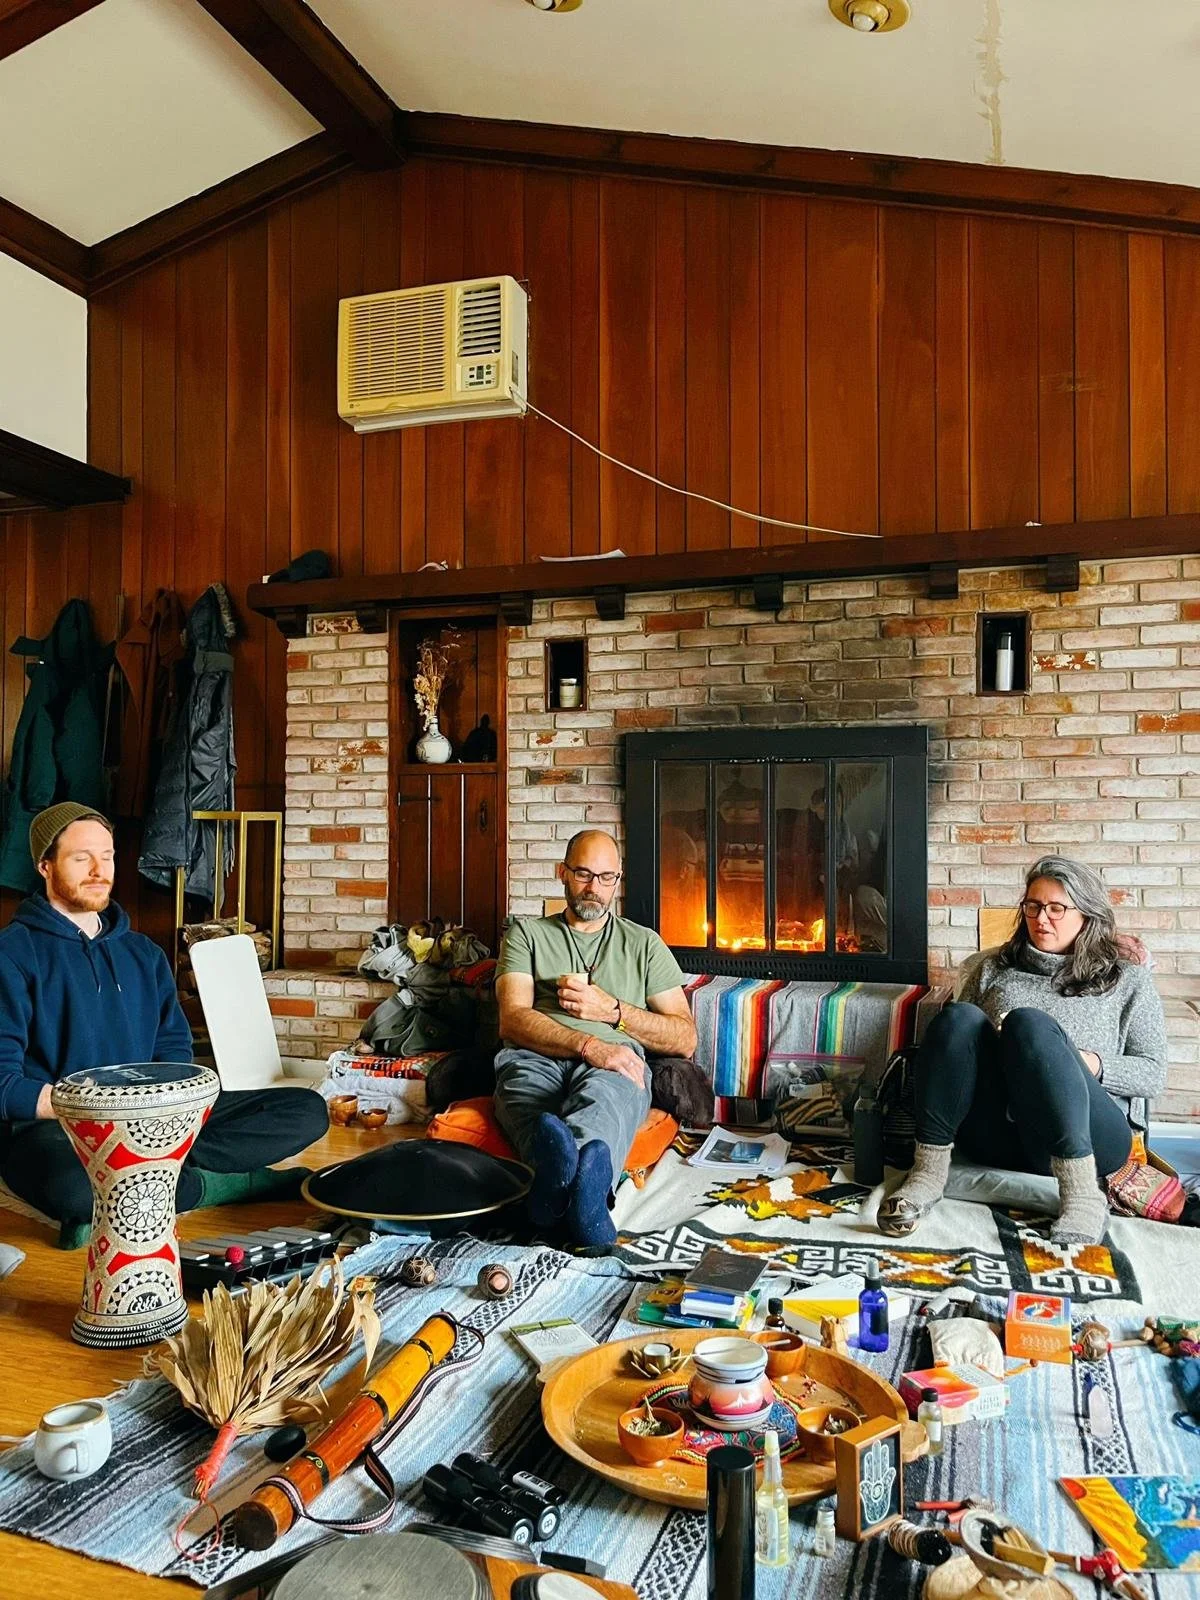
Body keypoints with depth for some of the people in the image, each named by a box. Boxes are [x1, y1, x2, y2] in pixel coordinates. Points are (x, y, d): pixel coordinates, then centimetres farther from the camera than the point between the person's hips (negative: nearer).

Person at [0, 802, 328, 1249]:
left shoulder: (142, 953, 17)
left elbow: (175, 1049, 13)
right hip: (54, 1128, -5)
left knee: (308, 1110, -8)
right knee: (71, 1185, -43)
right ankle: (210, 1184, -16)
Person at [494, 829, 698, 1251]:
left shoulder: (644, 943, 25)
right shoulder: (527, 933, 22)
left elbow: (685, 1038, 17)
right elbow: (513, 1020, 3)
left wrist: (612, 1010, 1)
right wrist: (590, 1046, -14)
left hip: (614, 1062, 0)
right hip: (537, 1058, 0)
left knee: (605, 1091, -39)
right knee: (519, 1072, -40)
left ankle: (556, 1175, -70)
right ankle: (585, 1176, -70)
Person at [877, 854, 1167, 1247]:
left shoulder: (1127, 980, 19)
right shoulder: (993, 968, 25)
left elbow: (1153, 1072, 11)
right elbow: (955, 1034, 19)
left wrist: (1094, 1065, -9)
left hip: (1088, 1137, -2)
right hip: (994, 1134, 2)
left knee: (1029, 1023, -32)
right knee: (958, 1017, -27)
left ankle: (1082, 1194, -39)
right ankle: (927, 1173, -30)